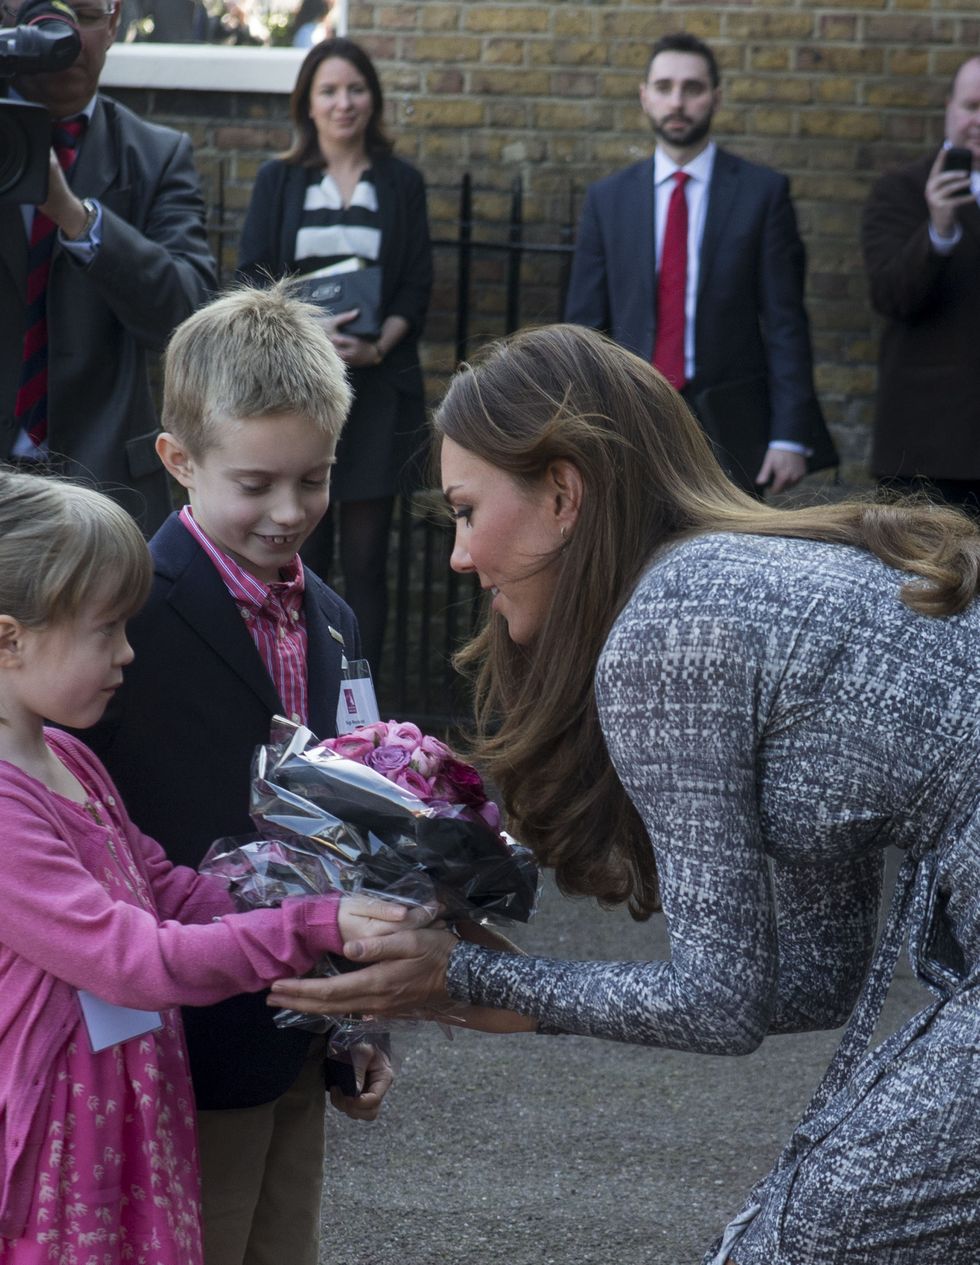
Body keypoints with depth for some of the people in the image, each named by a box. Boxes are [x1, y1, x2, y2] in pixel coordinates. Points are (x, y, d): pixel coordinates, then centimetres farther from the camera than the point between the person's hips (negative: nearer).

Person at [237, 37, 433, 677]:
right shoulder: (279, 180, 8)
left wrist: (376, 347, -13)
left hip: (378, 385, 0)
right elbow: (252, 277, 3)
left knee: (366, 560, 0)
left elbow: (418, 284, 4)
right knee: (301, 555, 0)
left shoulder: (402, 183, 8)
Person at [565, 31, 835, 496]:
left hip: (730, 433, -2)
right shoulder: (607, 199, 8)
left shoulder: (763, 192, 2)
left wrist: (790, 437, -8)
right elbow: (584, 328, 9)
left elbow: (785, 322, -1)